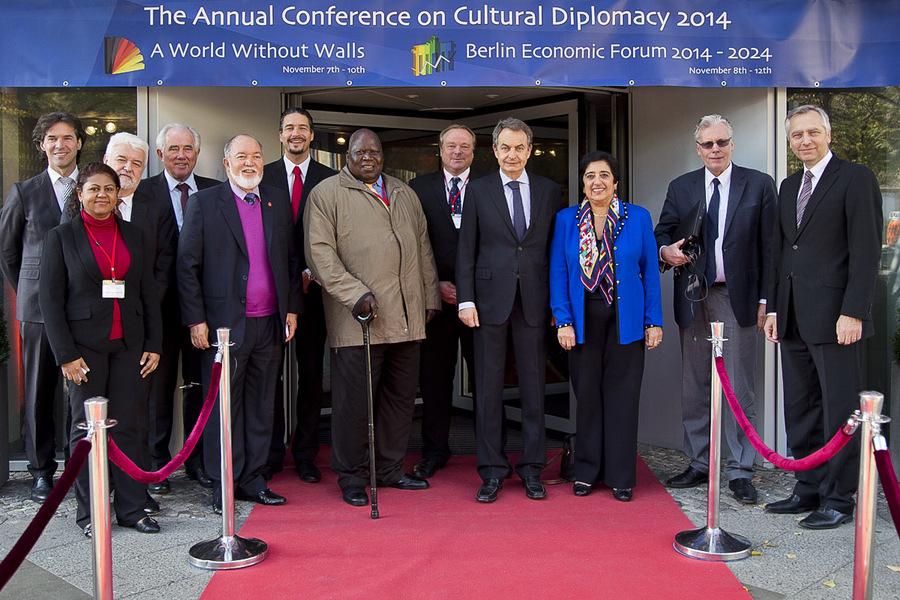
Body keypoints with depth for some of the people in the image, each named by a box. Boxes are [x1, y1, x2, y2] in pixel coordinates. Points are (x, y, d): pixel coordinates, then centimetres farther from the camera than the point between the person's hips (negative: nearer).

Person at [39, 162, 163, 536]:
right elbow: (50, 300, -2)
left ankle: (131, 508, 13)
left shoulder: (136, 236, 10)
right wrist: (66, 354, -9)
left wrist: (154, 344, 4)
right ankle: (89, 512, 16)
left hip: (129, 345, 3)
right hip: (85, 346, -2)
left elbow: (149, 294, 11)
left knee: (130, 426, 3)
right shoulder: (61, 237, 1)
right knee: (87, 429, 4)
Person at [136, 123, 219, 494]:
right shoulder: (143, 192, 1)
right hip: (162, 305, -2)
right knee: (159, 384, 6)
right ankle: (157, 463, 18)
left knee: (200, 384, 9)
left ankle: (198, 460, 22)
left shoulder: (215, 192, 7)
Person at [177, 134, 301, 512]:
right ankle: (223, 485, 14)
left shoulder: (279, 201, 12)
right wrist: (196, 320, -8)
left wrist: (292, 308, 7)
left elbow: (291, 258, 15)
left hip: (269, 324, 4)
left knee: (260, 405, 10)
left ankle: (252, 480, 21)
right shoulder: (203, 203, -1)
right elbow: (187, 265, -3)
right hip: (226, 323, -4)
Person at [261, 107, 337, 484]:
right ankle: (271, 453, 15)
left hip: (313, 286, 0)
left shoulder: (330, 180, 6)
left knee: (311, 373, 5)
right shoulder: (263, 177, 7)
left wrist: (311, 273, -8)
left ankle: (305, 454, 15)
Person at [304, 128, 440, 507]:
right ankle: (351, 477, 14)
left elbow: (423, 249, 21)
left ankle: (390, 469, 25)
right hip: (357, 319, -6)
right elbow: (320, 254, -8)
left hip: (406, 318, 6)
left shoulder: (405, 194, 20)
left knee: (400, 396, 11)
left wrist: (430, 298, 14)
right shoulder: (326, 194, 1)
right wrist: (356, 294, -16)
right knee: (353, 399, -1)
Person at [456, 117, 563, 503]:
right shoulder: (478, 190, 5)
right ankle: (492, 471, 14)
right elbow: (466, 249, 3)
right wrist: (466, 299, -5)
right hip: (490, 298, -1)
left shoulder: (550, 191, 8)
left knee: (533, 385, 6)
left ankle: (531, 468, 18)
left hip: (535, 301, 1)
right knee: (488, 386, 4)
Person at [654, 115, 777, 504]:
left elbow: (769, 247, 0)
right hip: (693, 297, 3)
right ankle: (699, 464, 20)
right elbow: (662, 234, 13)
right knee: (694, 385, 8)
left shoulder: (759, 185, 3)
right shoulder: (680, 188, 11)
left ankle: (740, 472, 7)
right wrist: (666, 251, -11)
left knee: (739, 388, -1)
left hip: (738, 298, -3)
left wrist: (765, 300, -6)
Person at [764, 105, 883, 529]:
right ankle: (808, 489, 22)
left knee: (839, 411, 0)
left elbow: (866, 250, -10)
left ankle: (839, 500, 10)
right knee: (800, 410, 11)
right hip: (794, 319, 7)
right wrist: (774, 308, 14)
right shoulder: (789, 187, 18)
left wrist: (853, 312, -16)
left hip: (835, 317, -7)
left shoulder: (856, 178, -4)